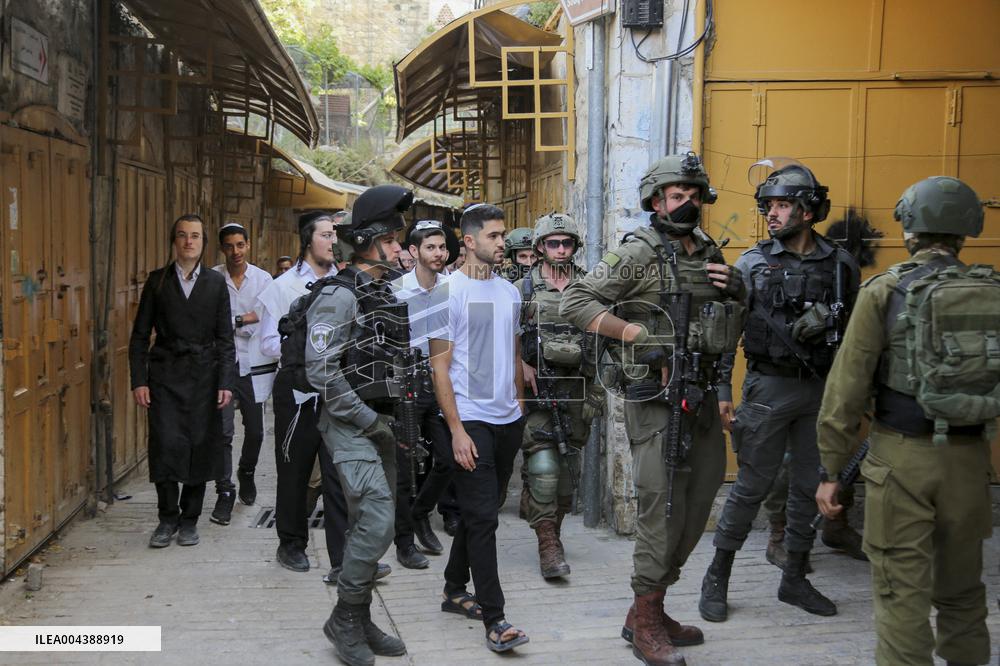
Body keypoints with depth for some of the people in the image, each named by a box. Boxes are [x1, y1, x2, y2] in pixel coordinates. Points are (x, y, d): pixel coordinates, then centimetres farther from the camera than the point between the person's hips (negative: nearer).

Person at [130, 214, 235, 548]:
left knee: (200, 447, 2)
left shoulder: (216, 283, 7)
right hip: (165, 376, 0)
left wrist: (225, 382, -4)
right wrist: (138, 380, -3)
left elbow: (225, 338, 5)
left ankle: (189, 520, 17)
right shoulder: (157, 281, 6)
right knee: (166, 446, -8)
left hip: (204, 375, 1)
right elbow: (140, 334, 6)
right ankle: (167, 518, 10)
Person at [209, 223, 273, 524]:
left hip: (253, 364, 2)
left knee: (255, 430, 11)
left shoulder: (263, 279, 2)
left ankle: (246, 473, 38)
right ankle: (225, 493, 7)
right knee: (223, 431, -5)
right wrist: (243, 320, -12)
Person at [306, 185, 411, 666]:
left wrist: (390, 415, 12)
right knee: (377, 518, -15)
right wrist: (365, 419, -16)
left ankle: (359, 622, 22)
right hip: (350, 426, -8)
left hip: (379, 422, 8)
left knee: (373, 521, 11)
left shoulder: (385, 294, 14)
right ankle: (344, 617, 3)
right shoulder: (339, 295, -12)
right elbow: (320, 370, -19)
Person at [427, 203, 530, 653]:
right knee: (482, 518, -5)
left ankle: (455, 590, 31)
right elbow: (439, 366, -11)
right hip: (471, 420, -7)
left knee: (479, 512, 15)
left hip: (509, 420, 7)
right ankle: (494, 619, 1)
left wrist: (519, 408, 12)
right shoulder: (449, 291, -9)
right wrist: (456, 429, -15)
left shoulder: (509, 291, 11)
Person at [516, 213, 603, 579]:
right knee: (542, 466, -11)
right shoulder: (523, 289, 2)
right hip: (537, 389, -3)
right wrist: (520, 365, -11)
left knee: (569, 466, 12)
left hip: (577, 392, 3)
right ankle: (548, 544, -5)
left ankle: (555, 530, 29)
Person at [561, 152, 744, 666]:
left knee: (697, 503, 12)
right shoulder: (639, 253, -7)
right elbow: (574, 302, -12)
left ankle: (650, 610, 26)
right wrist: (637, 332, -16)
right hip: (656, 398, -7)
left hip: (702, 396, 8)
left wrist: (734, 294, 2)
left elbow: (730, 333, 23)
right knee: (661, 506, -5)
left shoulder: (711, 255, 14)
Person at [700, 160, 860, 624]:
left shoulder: (842, 266, 3)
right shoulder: (752, 264, -3)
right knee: (752, 488, 1)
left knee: (811, 489, 11)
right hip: (769, 388, -3)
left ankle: (794, 580, 27)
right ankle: (717, 579, 14)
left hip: (822, 391, 3)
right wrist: (722, 392, -9)